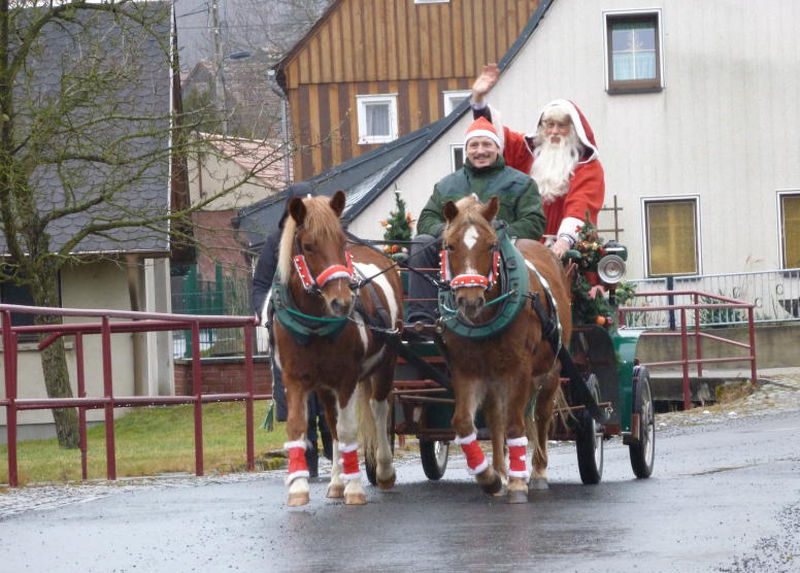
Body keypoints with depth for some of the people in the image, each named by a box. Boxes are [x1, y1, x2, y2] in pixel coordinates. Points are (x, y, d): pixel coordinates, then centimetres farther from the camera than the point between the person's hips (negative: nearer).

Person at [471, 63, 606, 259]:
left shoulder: (588, 166, 2)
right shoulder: (529, 151, 17)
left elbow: (580, 206, -13)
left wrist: (566, 239, -30)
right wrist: (479, 99, 8)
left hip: (569, 249, -3)